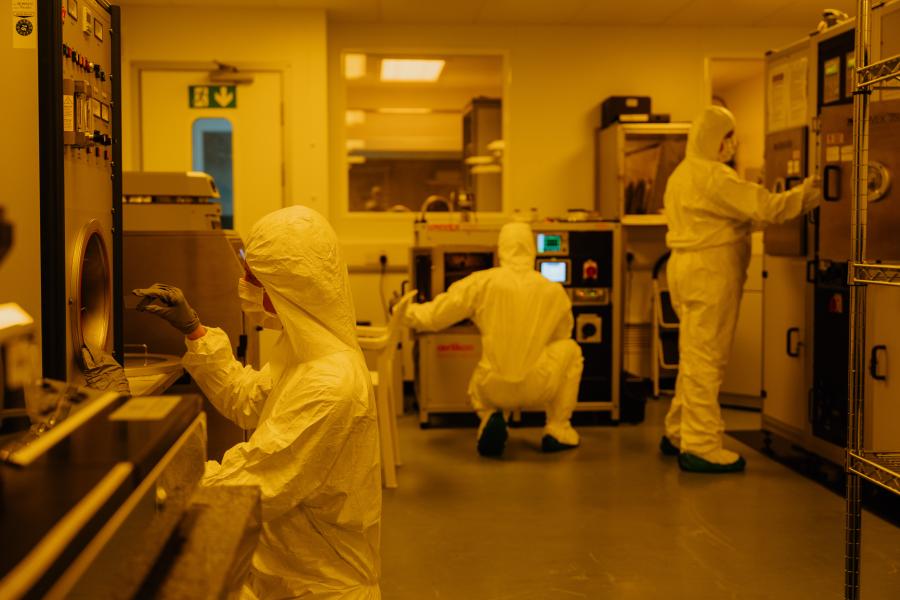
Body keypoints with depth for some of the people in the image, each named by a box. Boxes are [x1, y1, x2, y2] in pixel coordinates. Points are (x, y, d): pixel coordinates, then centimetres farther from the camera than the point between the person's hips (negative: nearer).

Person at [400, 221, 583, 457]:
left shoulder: (481, 282, -6)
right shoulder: (554, 291, -1)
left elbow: (432, 318, 0)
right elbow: (561, 336, 17)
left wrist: (404, 311, 21)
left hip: (493, 391, 1)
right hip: (538, 390, -1)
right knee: (570, 349, 26)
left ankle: (490, 416, 3)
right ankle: (557, 431, 21)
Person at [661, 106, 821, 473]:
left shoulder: (682, 173, 18)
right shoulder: (713, 175, -15)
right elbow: (762, 207, -19)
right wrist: (808, 195, -10)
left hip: (687, 265, 10)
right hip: (710, 271, -10)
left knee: (694, 356, 16)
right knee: (706, 357, -7)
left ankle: (678, 434, 24)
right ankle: (701, 448, -3)